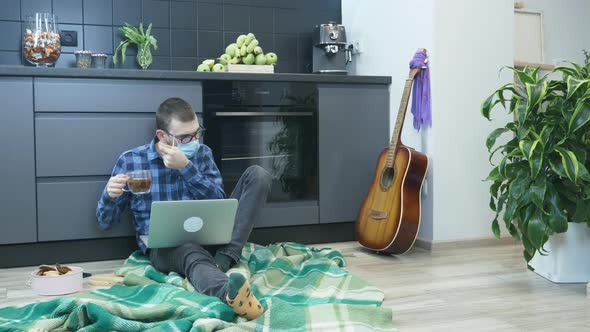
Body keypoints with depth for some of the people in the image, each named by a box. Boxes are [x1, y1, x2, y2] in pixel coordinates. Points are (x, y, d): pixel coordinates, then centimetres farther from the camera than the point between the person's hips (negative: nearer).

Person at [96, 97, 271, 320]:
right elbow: (105, 222, 3)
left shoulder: (202, 153, 7)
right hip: (165, 246, -3)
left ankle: (224, 259, -29)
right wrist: (109, 195, -21)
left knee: (258, 174, -12)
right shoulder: (130, 161, -1)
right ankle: (230, 292, -76)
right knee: (193, 254, -42)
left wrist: (186, 167, -18)